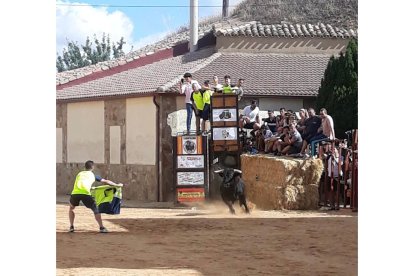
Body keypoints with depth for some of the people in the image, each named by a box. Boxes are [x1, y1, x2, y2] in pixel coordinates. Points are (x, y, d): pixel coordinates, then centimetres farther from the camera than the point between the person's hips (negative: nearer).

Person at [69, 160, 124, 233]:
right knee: (95, 210, 12)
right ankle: (101, 228, 3)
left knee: (71, 208, 28)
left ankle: (71, 227, 20)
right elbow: (106, 181, 28)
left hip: (75, 193, 2)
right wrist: (117, 185, 40)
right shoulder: (93, 175, 23)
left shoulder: (79, 174, 30)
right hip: (85, 193, -2)